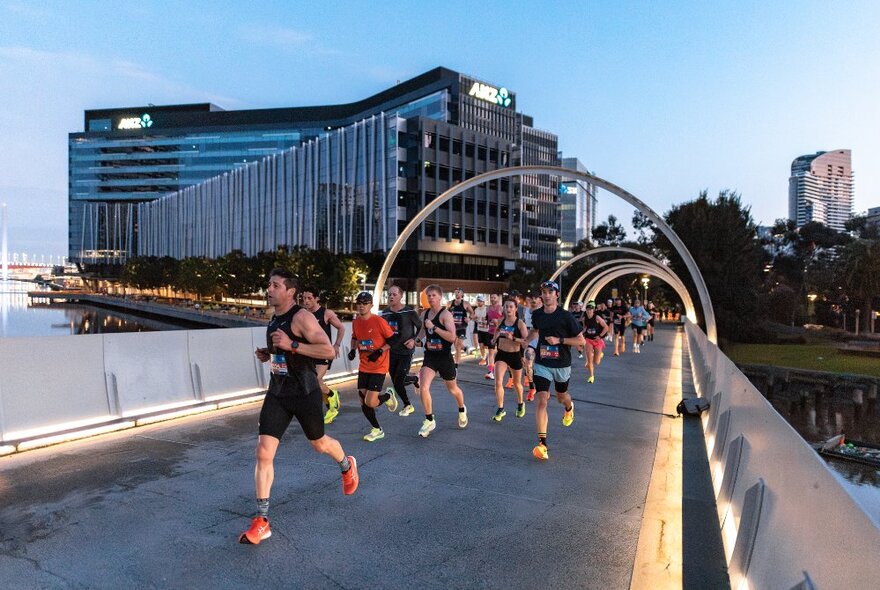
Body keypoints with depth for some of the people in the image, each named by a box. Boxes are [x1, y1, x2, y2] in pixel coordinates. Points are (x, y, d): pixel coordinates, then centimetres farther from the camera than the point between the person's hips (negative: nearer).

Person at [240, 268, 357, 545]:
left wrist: (291, 345, -29)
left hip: (304, 393, -6)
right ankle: (261, 522, 5)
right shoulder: (274, 319, 9)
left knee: (319, 444, 15)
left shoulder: (302, 317, -17)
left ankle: (347, 465, 50)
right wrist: (267, 354, 5)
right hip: (277, 393, 6)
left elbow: (328, 350, -24)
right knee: (264, 453, -4)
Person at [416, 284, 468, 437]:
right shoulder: (425, 314, 4)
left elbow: (452, 337, -27)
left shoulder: (446, 314, -15)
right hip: (429, 356, 4)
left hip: (444, 357, -4)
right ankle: (429, 421, 3)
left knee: (453, 389, 16)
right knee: (423, 388, -14)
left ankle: (462, 410, 48)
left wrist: (434, 327, -28)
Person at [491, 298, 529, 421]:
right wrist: (495, 338, -4)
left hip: (515, 355, -2)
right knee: (498, 382, -12)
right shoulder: (501, 321, 0)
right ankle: (500, 410, 3)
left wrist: (513, 338, -30)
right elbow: (495, 338, 18)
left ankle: (520, 404, 45)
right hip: (501, 354, 2)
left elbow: (527, 341, -19)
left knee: (517, 383, 17)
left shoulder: (520, 323, -12)